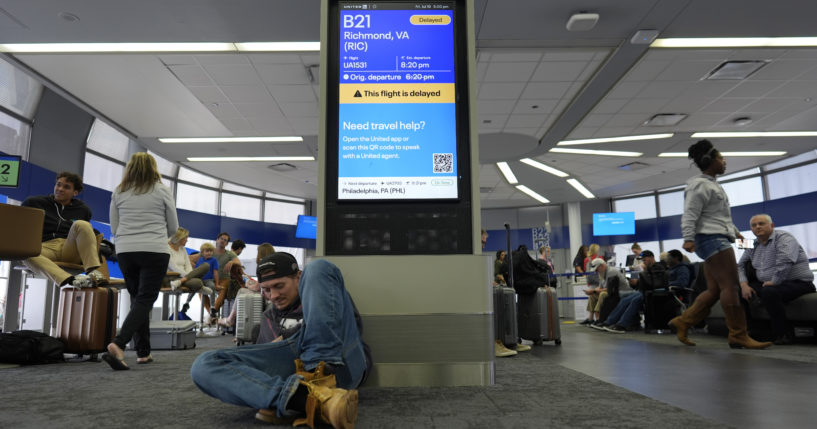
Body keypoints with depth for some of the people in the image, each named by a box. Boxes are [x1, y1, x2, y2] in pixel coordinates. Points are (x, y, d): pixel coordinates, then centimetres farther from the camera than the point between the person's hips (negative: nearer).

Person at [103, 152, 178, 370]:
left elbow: (114, 228, 14)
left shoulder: (119, 193, 10)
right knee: (145, 300, -4)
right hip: (154, 251, -4)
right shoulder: (163, 191, 2)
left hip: (125, 251, 4)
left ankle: (143, 352, 15)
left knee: (137, 299, 13)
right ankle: (118, 344, -22)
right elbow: (173, 227, 7)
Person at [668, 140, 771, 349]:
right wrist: (688, 238, -28)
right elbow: (690, 214, -18)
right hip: (712, 239, -11)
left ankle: (682, 322, 7)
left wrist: (735, 231, 36)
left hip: (718, 240, 11)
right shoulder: (700, 185, -8)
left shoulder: (711, 184, 24)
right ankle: (738, 335, -7)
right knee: (731, 286, -11)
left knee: (714, 290, 6)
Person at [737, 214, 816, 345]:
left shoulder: (784, 238, -12)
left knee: (769, 292, -37)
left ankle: (783, 334, -22)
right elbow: (740, 265, 11)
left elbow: (785, 262, -30)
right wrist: (744, 285, -5)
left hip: (797, 283, -8)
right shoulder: (753, 245, 12)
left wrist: (774, 282, -23)